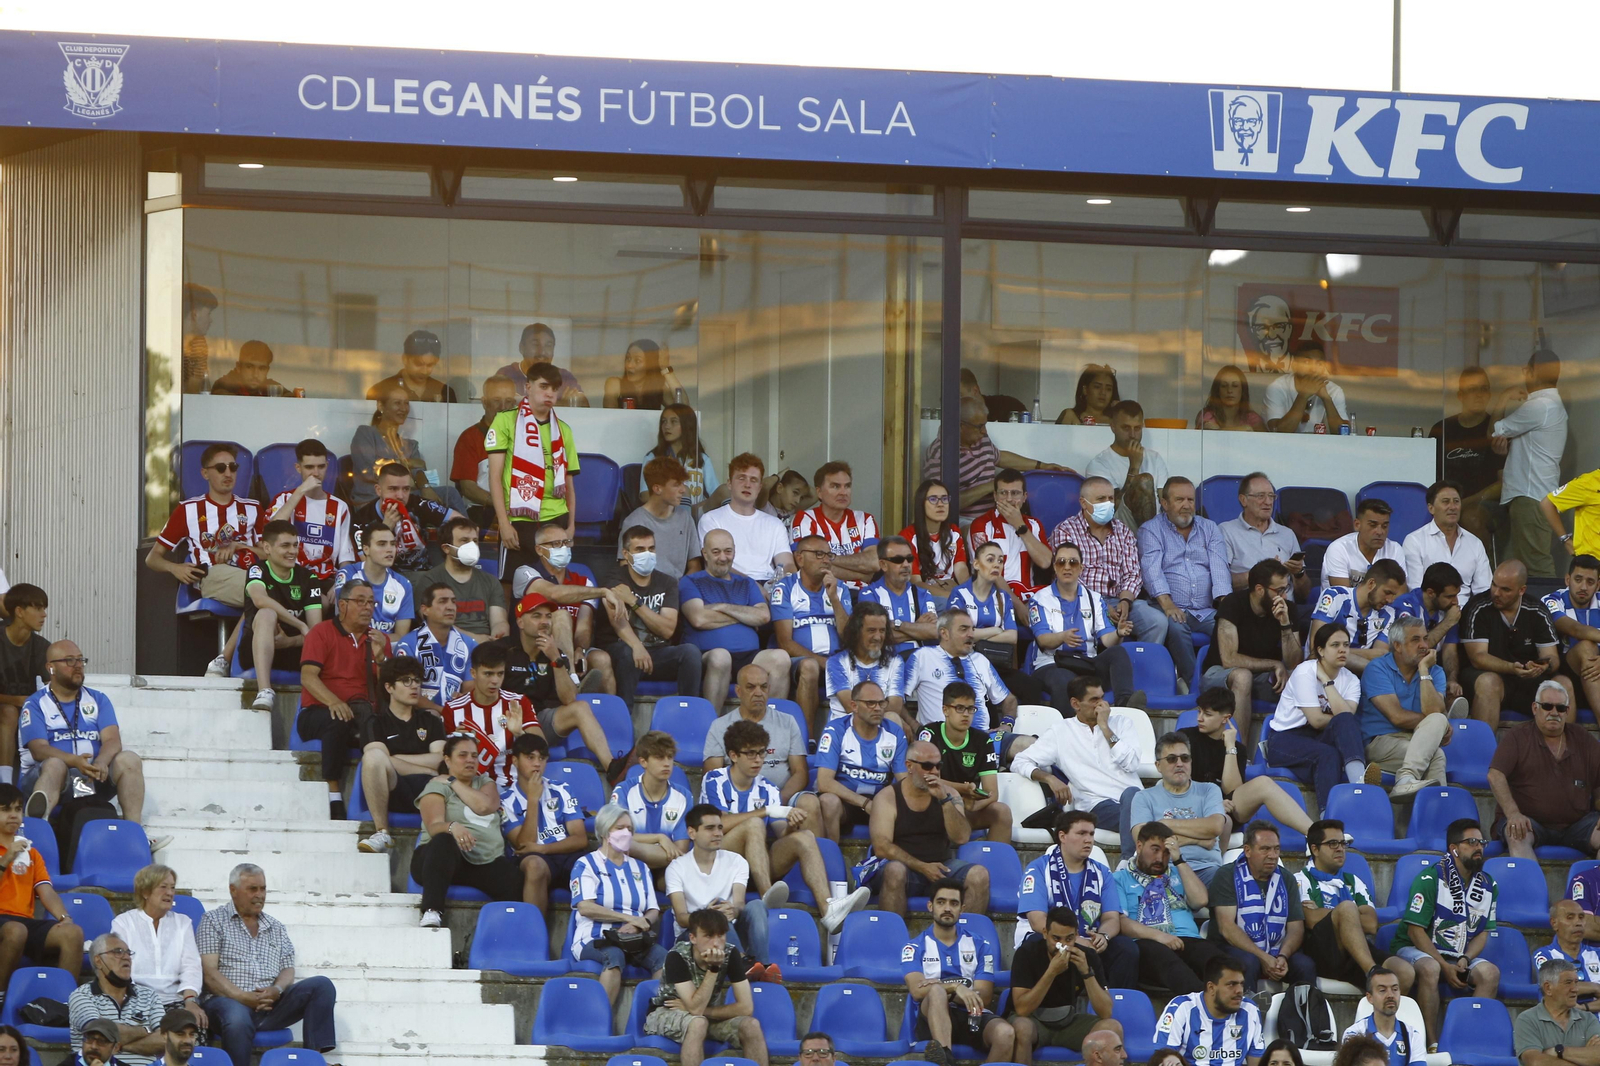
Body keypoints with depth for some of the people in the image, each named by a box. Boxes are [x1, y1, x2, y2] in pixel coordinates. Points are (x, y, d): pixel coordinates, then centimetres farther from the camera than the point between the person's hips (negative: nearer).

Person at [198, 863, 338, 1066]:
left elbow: (288, 970, 16)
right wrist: (243, 997, -16)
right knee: (238, 1021, -42)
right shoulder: (214, 920, 9)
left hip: (270, 1004, 5)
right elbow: (209, 972, -2)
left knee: (322, 985, -18)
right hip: (230, 1002, -5)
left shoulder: (276, 928, 24)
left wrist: (276, 990, -9)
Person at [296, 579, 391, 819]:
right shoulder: (322, 632, 5)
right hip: (318, 712, -3)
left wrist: (379, 657, -11)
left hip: (362, 712, 3)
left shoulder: (378, 638, 16)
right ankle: (333, 796, -34)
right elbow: (308, 676, -10)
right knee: (338, 722, -38)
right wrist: (333, 702, -27)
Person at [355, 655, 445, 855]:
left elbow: (440, 760, 10)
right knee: (374, 755, -33)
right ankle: (382, 833, -29)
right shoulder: (377, 724, 17)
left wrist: (397, 759, 3)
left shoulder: (431, 721, 26)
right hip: (393, 792, -1)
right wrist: (428, 769, -1)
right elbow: (377, 759, -2)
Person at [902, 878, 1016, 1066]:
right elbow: (917, 990, -7)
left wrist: (946, 992, -9)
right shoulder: (915, 948, 12)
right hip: (933, 1018, -2)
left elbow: (984, 997, 4)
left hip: (973, 1017, 2)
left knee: (1005, 1033, -32)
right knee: (936, 991, -36)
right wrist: (956, 987, -19)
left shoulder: (980, 945, 15)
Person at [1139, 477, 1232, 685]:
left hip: (1207, 611, 2)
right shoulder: (1151, 530, 10)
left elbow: (1220, 568, 6)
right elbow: (1151, 569, -7)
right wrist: (1167, 604, -24)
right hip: (1174, 610, -2)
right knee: (1176, 627, -37)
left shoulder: (1209, 529, 20)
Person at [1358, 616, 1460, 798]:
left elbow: (1433, 712, -9)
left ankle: (1406, 780, -44)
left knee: (1436, 721, -31)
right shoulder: (1377, 669, -2)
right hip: (1381, 741, -4)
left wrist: (1424, 671, -8)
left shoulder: (1434, 672, 11)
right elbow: (1397, 717, -11)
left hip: (1419, 742, 4)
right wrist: (1441, 725, -5)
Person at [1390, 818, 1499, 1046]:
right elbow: (1416, 930, -14)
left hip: (1459, 956, 5)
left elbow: (1482, 933, 9)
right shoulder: (1430, 879, -11)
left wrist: (1464, 960, -12)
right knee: (1430, 968, -38)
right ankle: (1432, 1045, -35)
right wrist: (1445, 967, -20)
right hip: (1416, 950, -5)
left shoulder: (1488, 886, 7)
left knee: (1490, 973, -22)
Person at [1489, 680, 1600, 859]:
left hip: (1577, 823, 3)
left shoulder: (1582, 738, 14)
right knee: (1518, 837, -36)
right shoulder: (1517, 737, 4)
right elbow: (1495, 776, -8)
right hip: (1531, 822, -3)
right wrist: (1513, 814, -21)